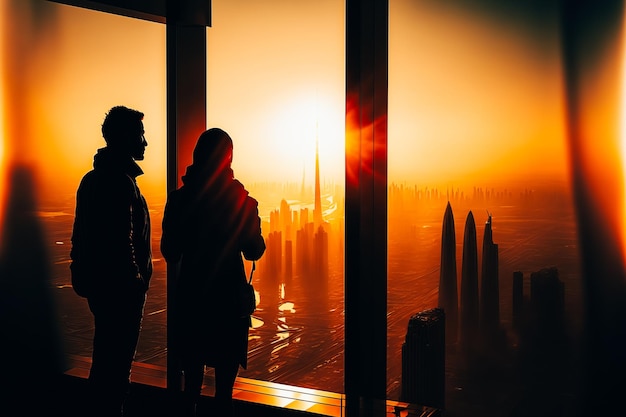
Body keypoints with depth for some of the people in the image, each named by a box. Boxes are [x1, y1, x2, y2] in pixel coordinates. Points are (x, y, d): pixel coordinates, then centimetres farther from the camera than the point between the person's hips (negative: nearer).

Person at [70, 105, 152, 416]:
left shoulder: (92, 178, 12)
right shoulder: (121, 181, -18)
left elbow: (80, 235, 16)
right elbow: (122, 241, -22)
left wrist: (83, 274, 21)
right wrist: (136, 281, -14)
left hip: (97, 282, 10)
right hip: (120, 286, -10)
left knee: (104, 358, 21)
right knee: (118, 363, 0)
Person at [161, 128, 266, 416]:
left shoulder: (179, 199, -5)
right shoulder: (241, 201, -11)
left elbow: (169, 252, 2)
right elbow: (254, 251, -2)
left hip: (190, 298, 3)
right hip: (228, 301, -3)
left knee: (192, 381, 17)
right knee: (224, 387, 8)